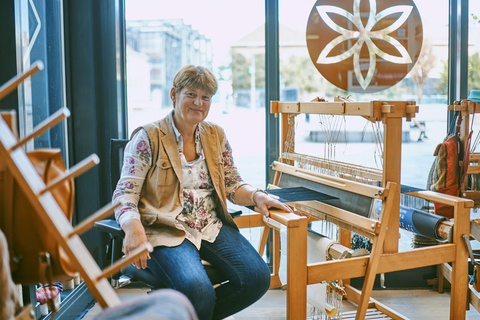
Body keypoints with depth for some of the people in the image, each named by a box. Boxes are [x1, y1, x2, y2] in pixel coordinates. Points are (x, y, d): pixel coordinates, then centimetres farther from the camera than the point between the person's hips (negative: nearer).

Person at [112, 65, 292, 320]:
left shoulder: (216, 135, 14)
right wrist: (133, 227, -26)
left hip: (213, 227, 6)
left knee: (258, 277, -18)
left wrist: (256, 195, -5)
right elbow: (125, 192, -5)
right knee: (198, 290, -33)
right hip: (167, 231, -5)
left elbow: (233, 185, 17)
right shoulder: (148, 137, -1)